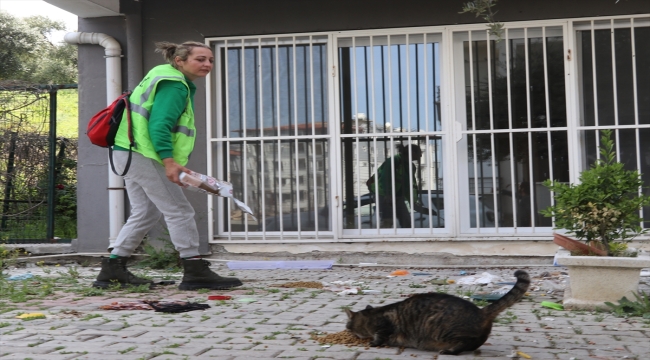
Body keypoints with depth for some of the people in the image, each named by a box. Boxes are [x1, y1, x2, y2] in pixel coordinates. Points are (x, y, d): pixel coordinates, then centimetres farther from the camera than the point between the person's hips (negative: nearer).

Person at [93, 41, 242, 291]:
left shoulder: (165, 78, 22)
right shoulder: (175, 85, -12)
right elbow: (159, 125, -24)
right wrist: (169, 161, -33)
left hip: (129, 155, 11)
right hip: (144, 155, -11)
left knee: (144, 214, 16)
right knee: (179, 211, -8)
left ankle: (113, 270, 19)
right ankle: (195, 272, -5)